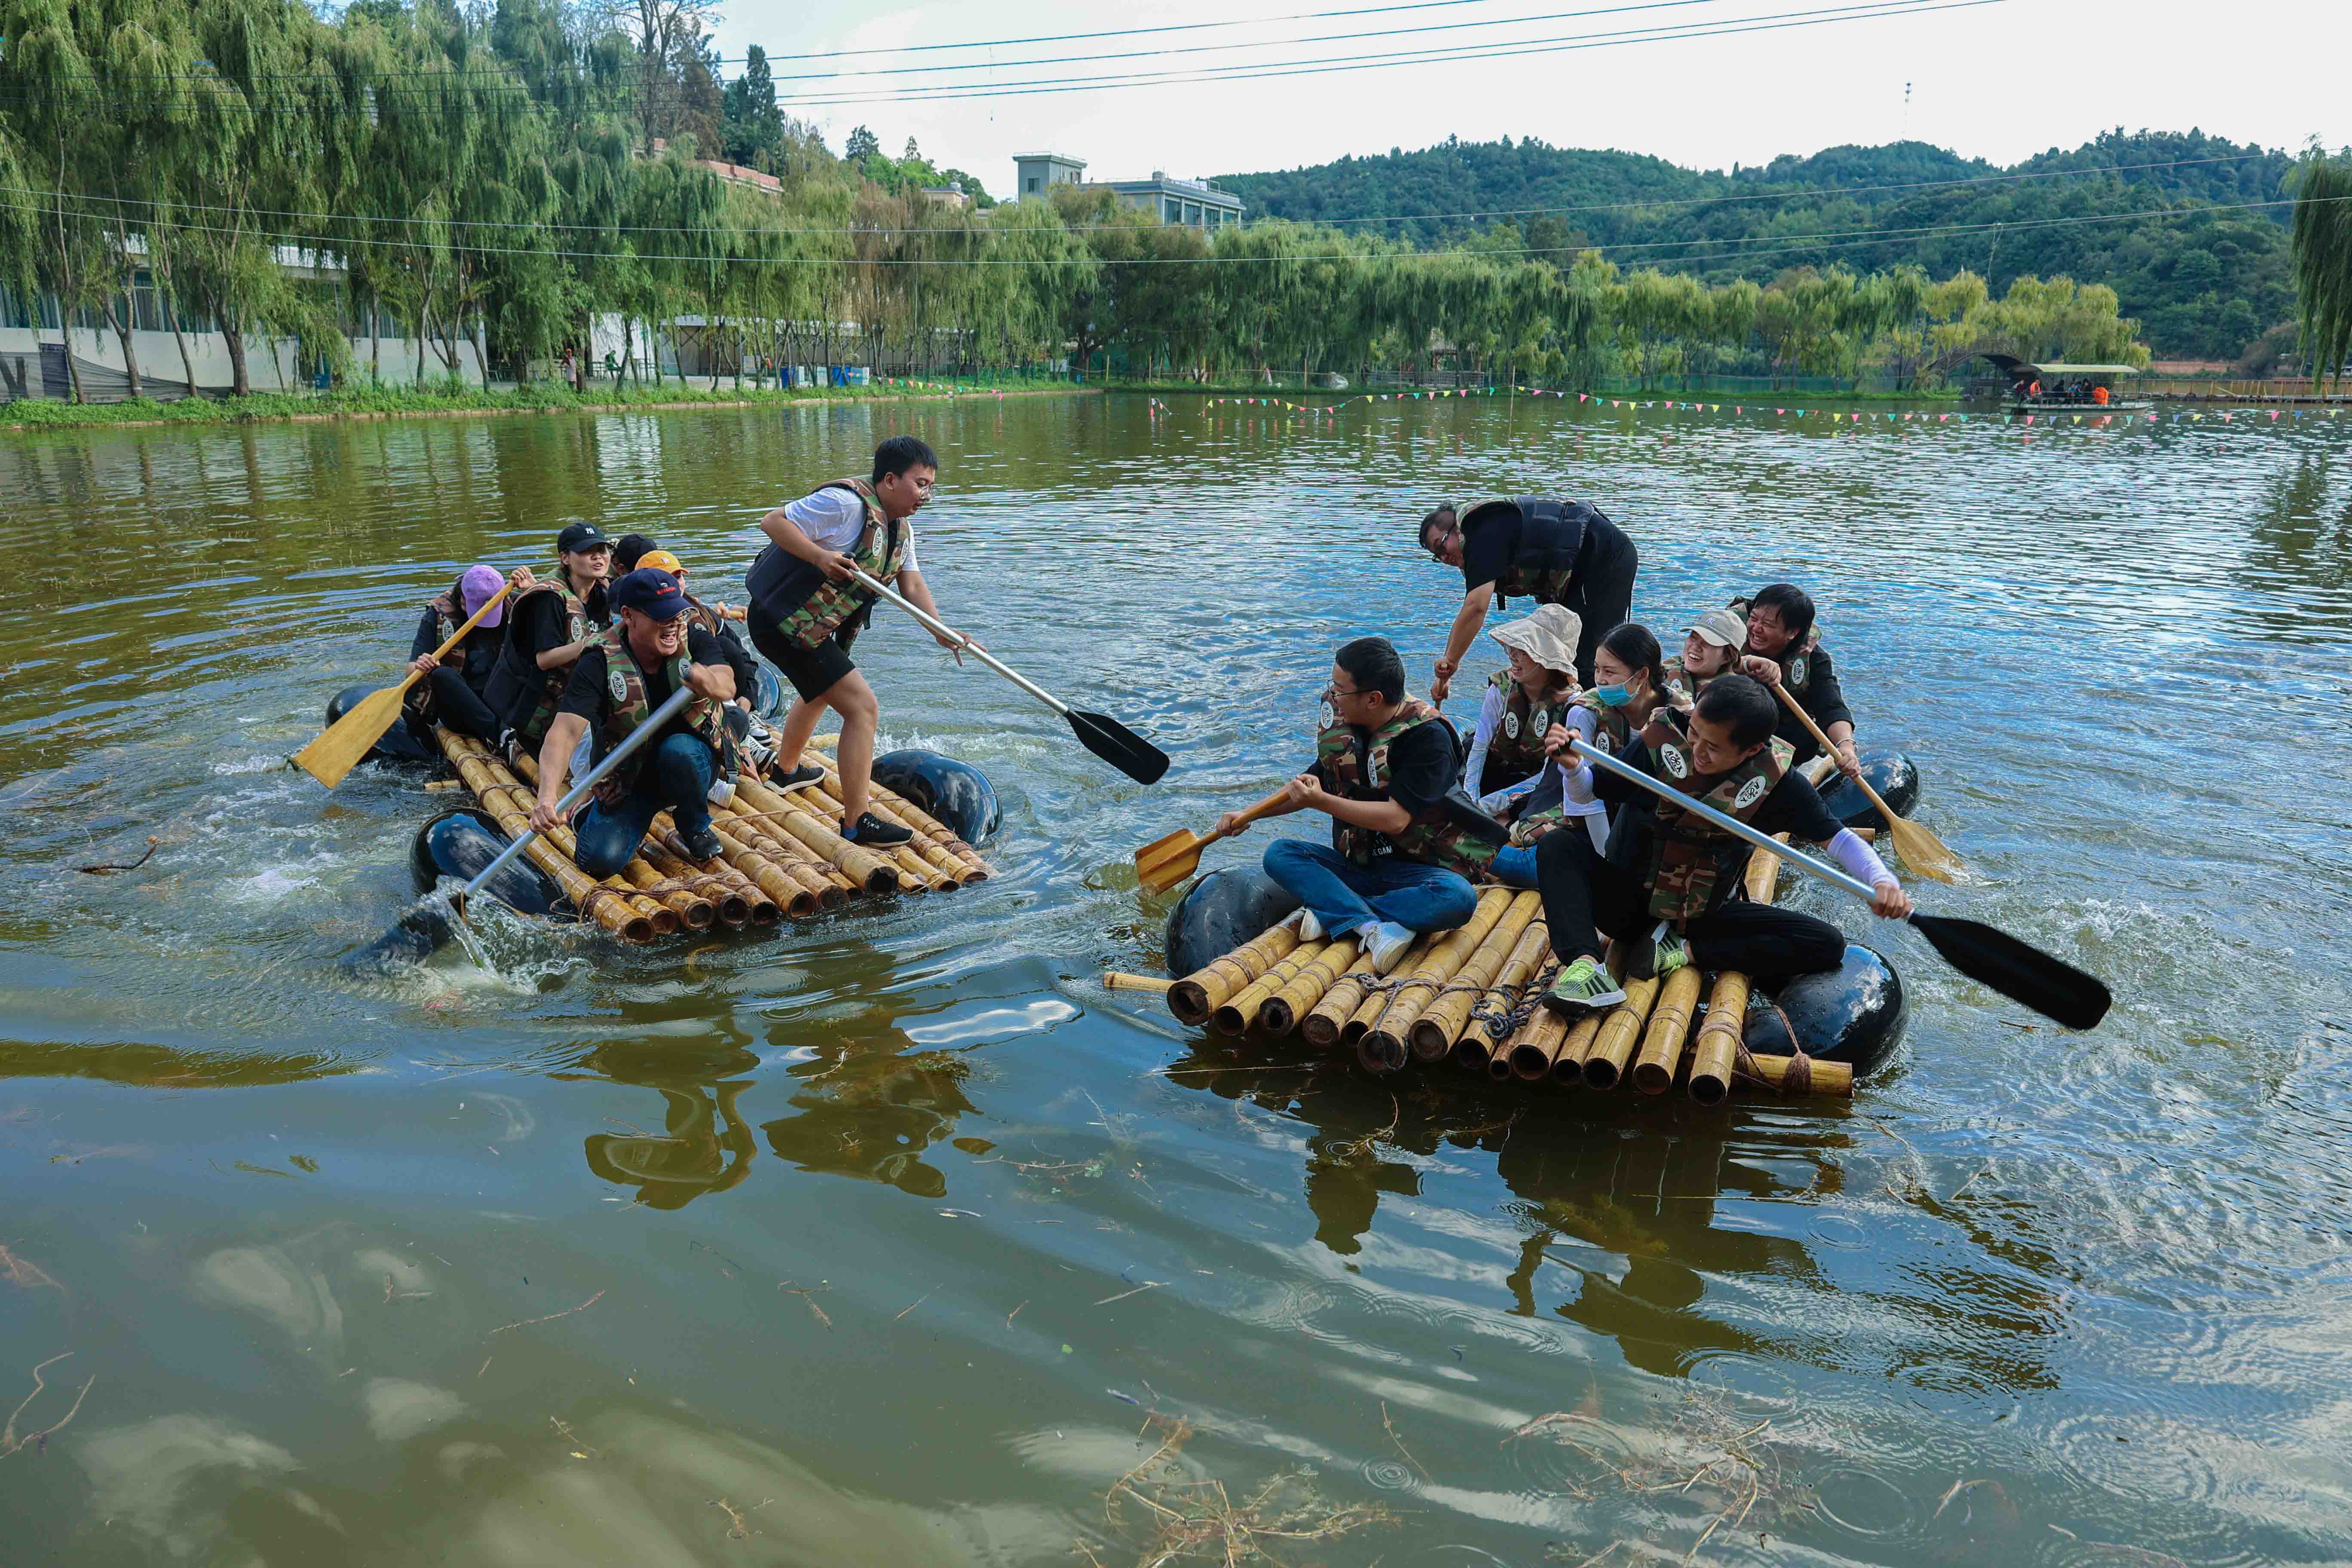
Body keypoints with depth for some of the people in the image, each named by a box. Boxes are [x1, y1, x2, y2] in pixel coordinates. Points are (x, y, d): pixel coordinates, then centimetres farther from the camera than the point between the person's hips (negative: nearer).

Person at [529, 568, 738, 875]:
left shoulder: (696, 640, -12)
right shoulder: (599, 664, -18)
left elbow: (726, 688, -32)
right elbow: (566, 731, -30)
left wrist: (698, 675, -57)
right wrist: (548, 795, -47)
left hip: (694, 759, 0)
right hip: (626, 780, 0)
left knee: (679, 749, -35)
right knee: (599, 861, -19)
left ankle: (696, 827, -5)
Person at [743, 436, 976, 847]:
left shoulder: (900, 530, 8)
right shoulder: (846, 504, -21)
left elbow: (912, 586, 2)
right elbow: (773, 522, -21)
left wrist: (941, 631, -13)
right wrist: (821, 557, -34)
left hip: (813, 625, 11)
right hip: (783, 621, -11)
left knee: (820, 692, 35)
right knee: (863, 708, -14)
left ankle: (787, 771, 61)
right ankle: (856, 823, -10)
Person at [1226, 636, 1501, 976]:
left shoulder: (1428, 736, -17)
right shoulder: (1342, 728, 2)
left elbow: (1395, 819, -25)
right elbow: (1312, 782, 19)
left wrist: (1322, 802, -29)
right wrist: (1249, 815, 12)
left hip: (1416, 868, -5)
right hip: (1358, 863, 6)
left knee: (1458, 897, -36)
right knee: (1279, 854, -17)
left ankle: (1332, 912, -31)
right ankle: (1372, 927, -34)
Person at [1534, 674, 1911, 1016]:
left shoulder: (1777, 782, -11)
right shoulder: (1661, 745, -14)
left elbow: (1836, 837, -5)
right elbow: (1588, 791, -7)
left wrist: (1882, 881, -24)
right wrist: (1575, 766, -31)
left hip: (1706, 916, 1)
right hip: (1629, 901, -1)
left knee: (1828, 945, -16)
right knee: (1560, 847, -28)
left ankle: (1683, 951, -16)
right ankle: (1585, 964, -46)